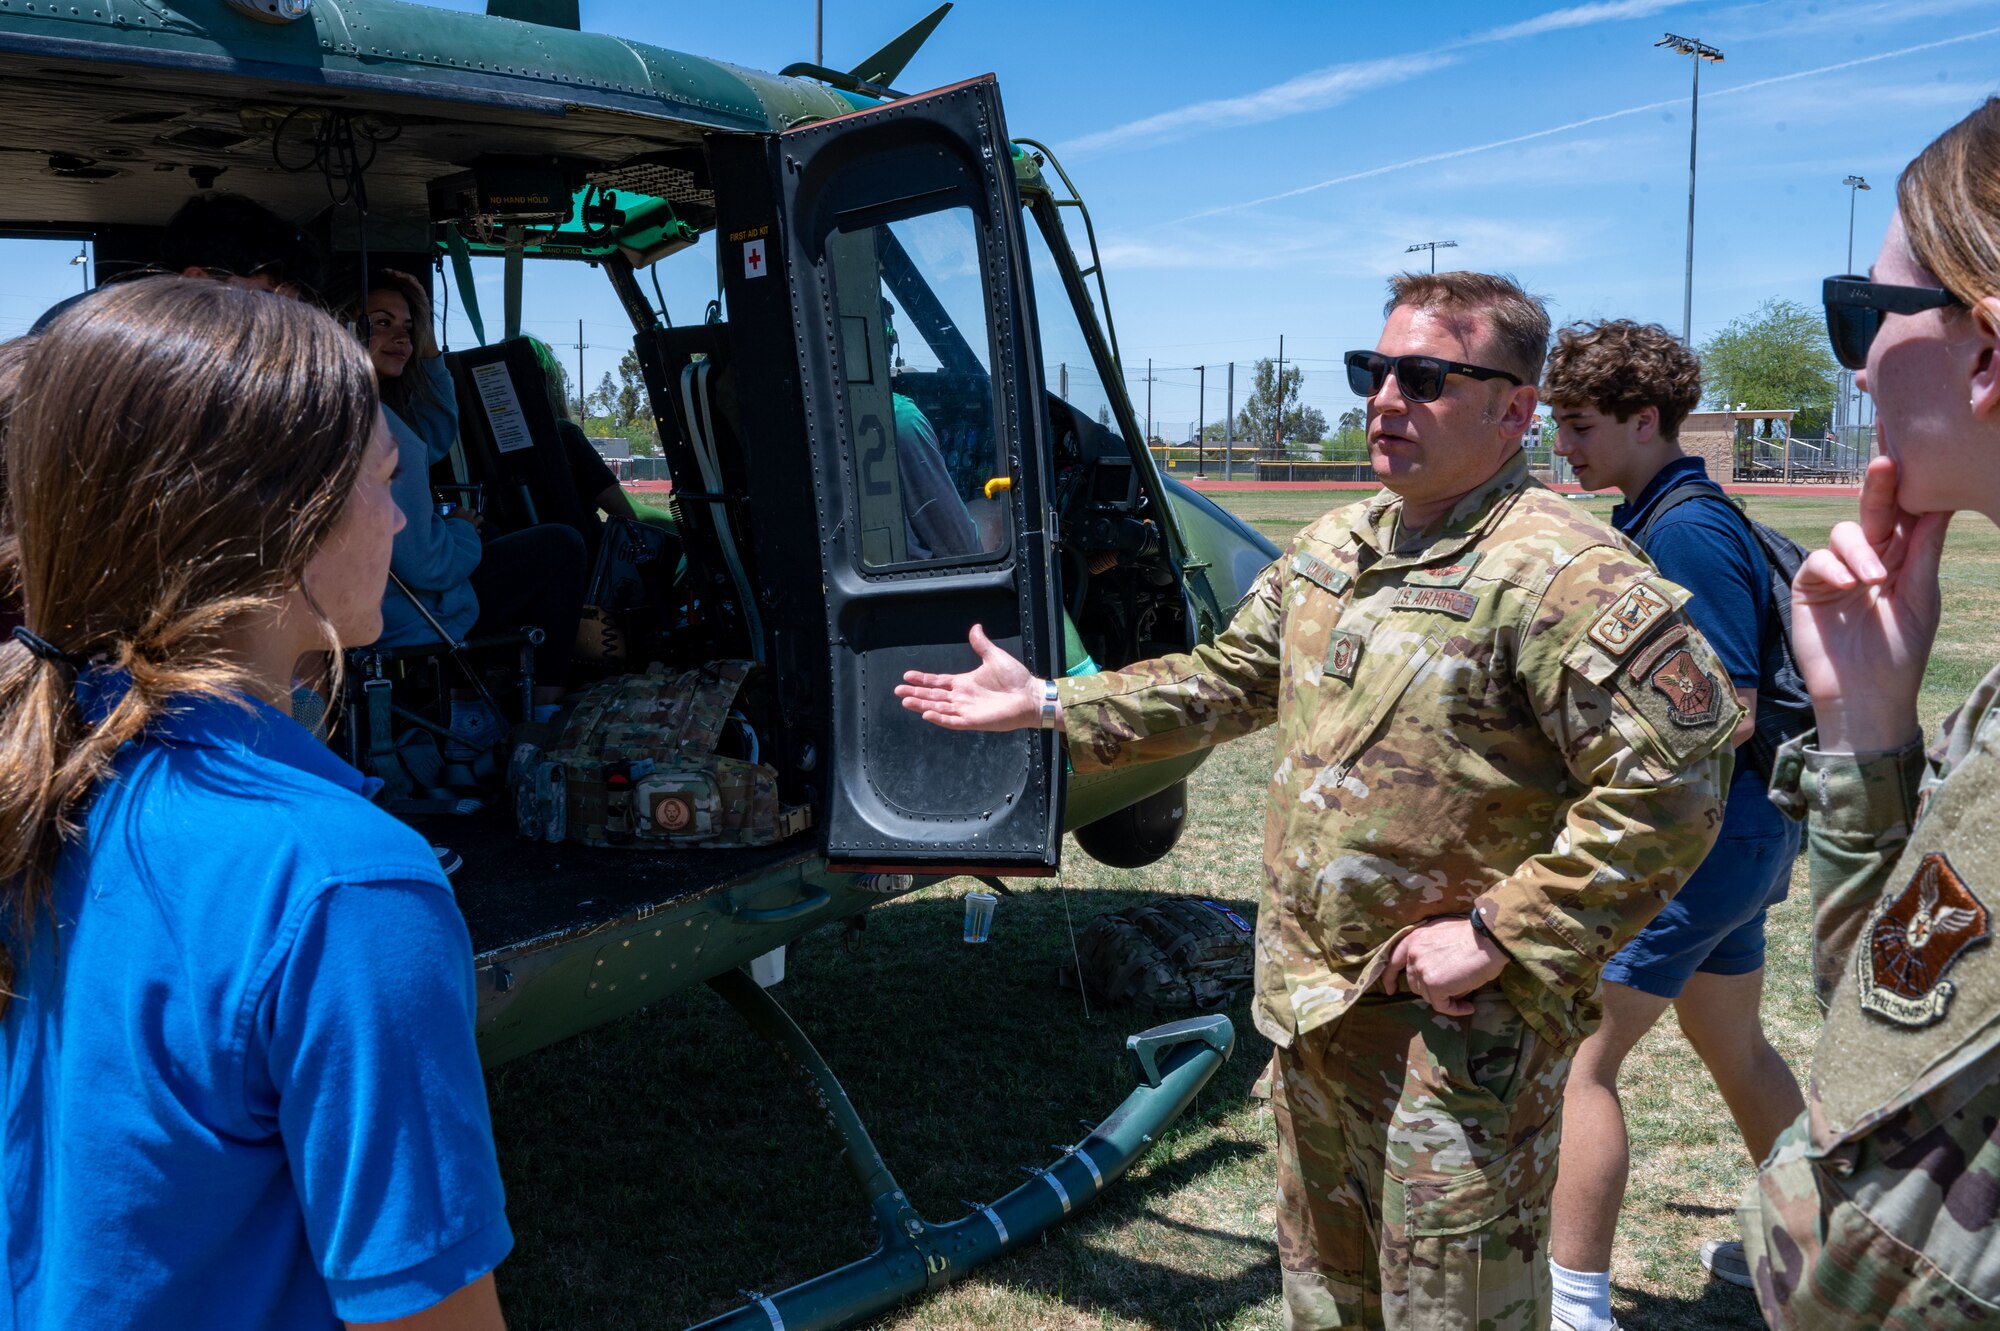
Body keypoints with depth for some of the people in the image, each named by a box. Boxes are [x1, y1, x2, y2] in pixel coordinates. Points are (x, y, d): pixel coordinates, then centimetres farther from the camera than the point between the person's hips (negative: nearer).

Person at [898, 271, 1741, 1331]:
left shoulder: (1563, 577, -21)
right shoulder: (1330, 548, 7)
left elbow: (1668, 786, -26)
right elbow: (1227, 679, 17)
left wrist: (1500, 937, -24)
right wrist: (1046, 706, 15)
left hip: (1460, 1034, -8)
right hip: (1311, 1005, 8)